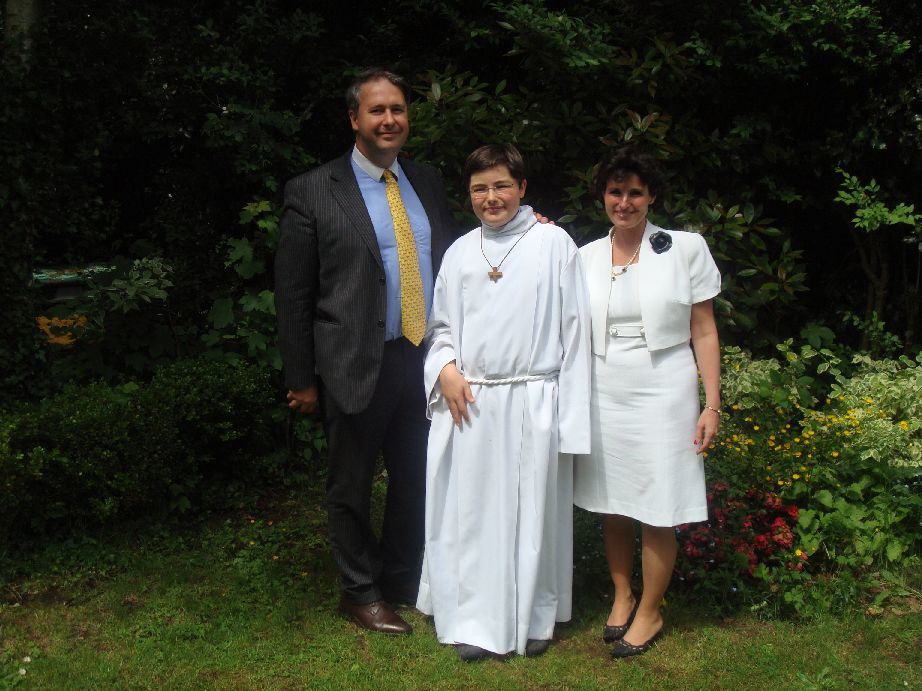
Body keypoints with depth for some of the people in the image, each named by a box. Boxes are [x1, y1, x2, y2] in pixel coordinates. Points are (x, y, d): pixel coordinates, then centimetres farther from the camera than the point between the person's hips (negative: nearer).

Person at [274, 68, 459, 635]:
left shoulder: (428, 182, 9)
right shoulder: (313, 192, -6)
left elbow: (450, 262, 16)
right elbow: (293, 295, -6)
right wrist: (302, 379, -6)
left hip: (425, 359, 5)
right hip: (357, 366, -5)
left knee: (417, 478, 16)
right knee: (352, 485, 10)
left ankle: (405, 579, 35)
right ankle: (361, 592, 29)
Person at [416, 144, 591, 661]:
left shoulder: (554, 244, -2)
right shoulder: (459, 252, 9)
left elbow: (574, 332, -3)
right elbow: (441, 327, 17)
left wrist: (570, 417, -6)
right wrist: (445, 369, -4)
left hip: (531, 406, -3)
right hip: (468, 404, 3)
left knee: (532, 512, 7)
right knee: (471, 514, 7)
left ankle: (534, 619, 24)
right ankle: (477, 622, 20)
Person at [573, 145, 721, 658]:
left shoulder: (686, 249, -2)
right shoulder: (586, 257, 6)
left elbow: (704, 333, -1)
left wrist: (712, 406, -5)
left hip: (663, 395, -3)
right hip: (604, 397, 3)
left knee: (657, 515, 3)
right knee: (612, 508, 12)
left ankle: (650, 612, 21)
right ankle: (622, 596, 32)